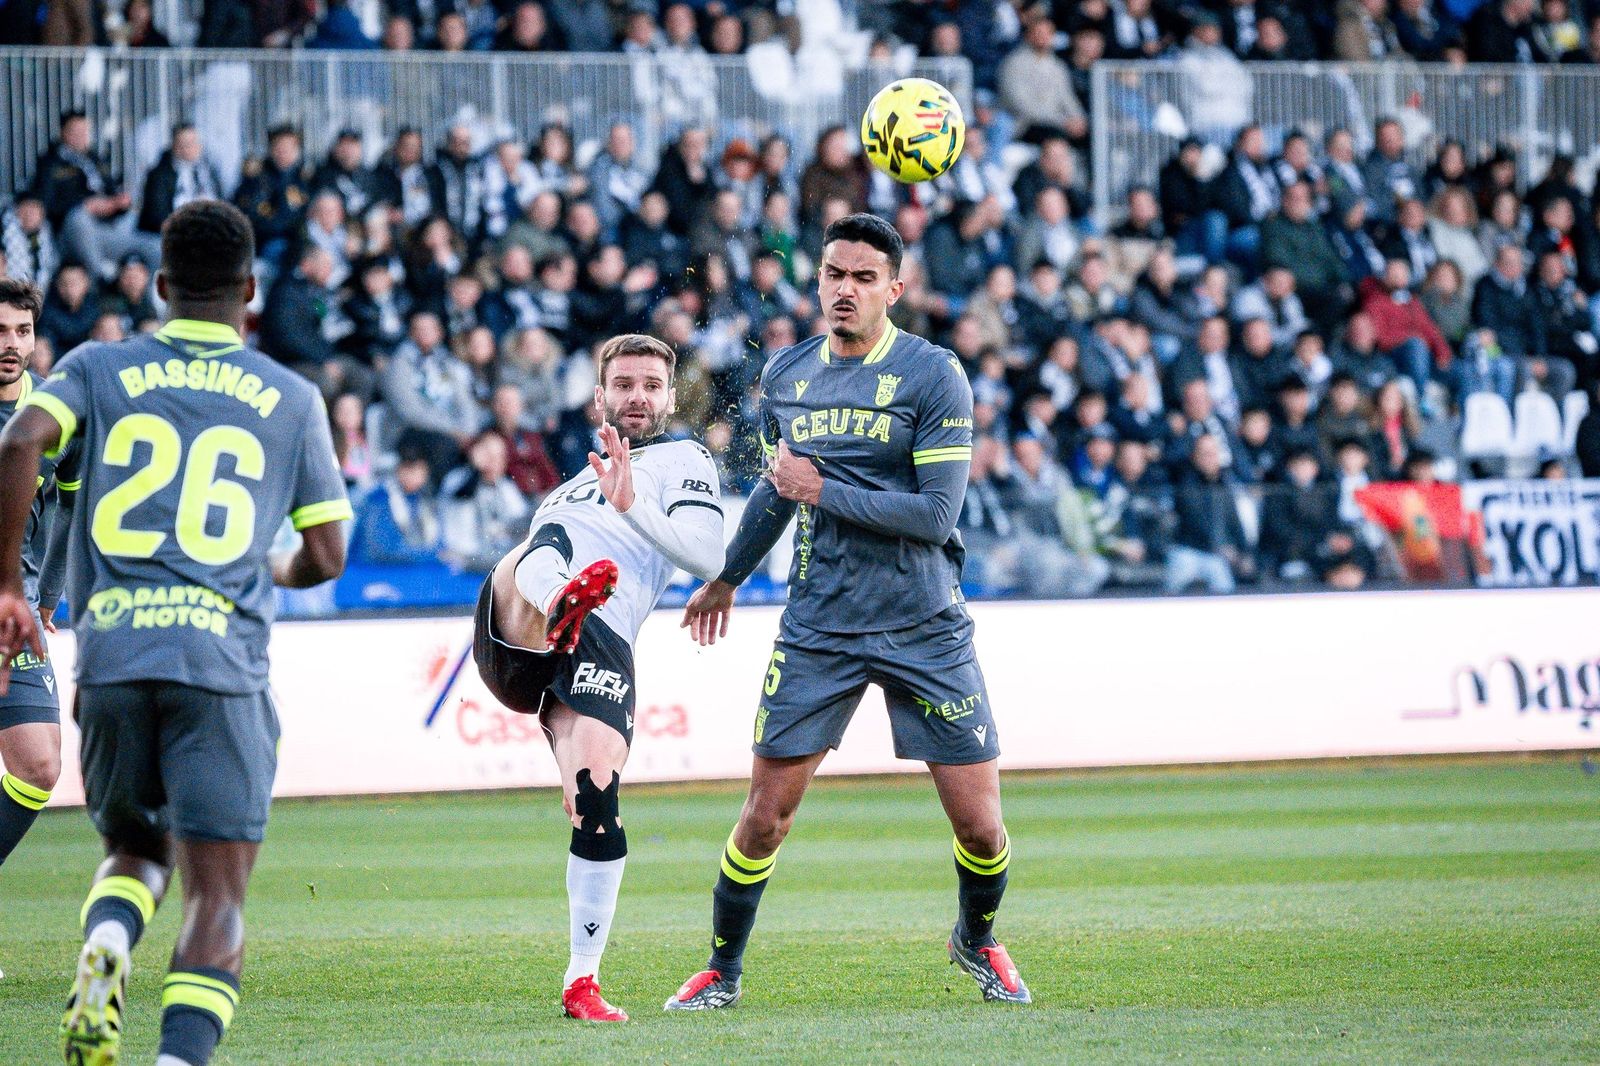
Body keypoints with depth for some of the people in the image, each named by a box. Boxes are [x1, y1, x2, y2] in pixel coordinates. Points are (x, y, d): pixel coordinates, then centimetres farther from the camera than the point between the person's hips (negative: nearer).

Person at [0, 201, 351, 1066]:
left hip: (110, 653, 2)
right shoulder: (291, 400, 12)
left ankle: (105, 944, -10)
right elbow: (324, 557, 13)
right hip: (222, 657, -2)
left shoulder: (99, 369, 11)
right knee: (217, 891, -2)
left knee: (135, 851, 23)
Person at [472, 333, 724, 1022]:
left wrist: (633, 504, -10)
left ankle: (582, 983, -12)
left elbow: (708, 558, 1)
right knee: (540, 550, -30)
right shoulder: (581, 482, 39)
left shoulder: (683, 462, 20)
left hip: (599, 645, -4)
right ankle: (561, 605, -66)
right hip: (516, 627, 4)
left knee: (595, 801, -19)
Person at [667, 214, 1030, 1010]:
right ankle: (722, 972, 16)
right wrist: (727, 577, 34)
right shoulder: (785, 375, 6)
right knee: (765, 816, -2)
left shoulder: (933, 376, -8)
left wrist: (823, 490, -15)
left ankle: (976, 940, 29)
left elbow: (936, 514, -15)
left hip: (925, 630, -3)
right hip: (816, 629, 3)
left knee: (979, 828, -1)